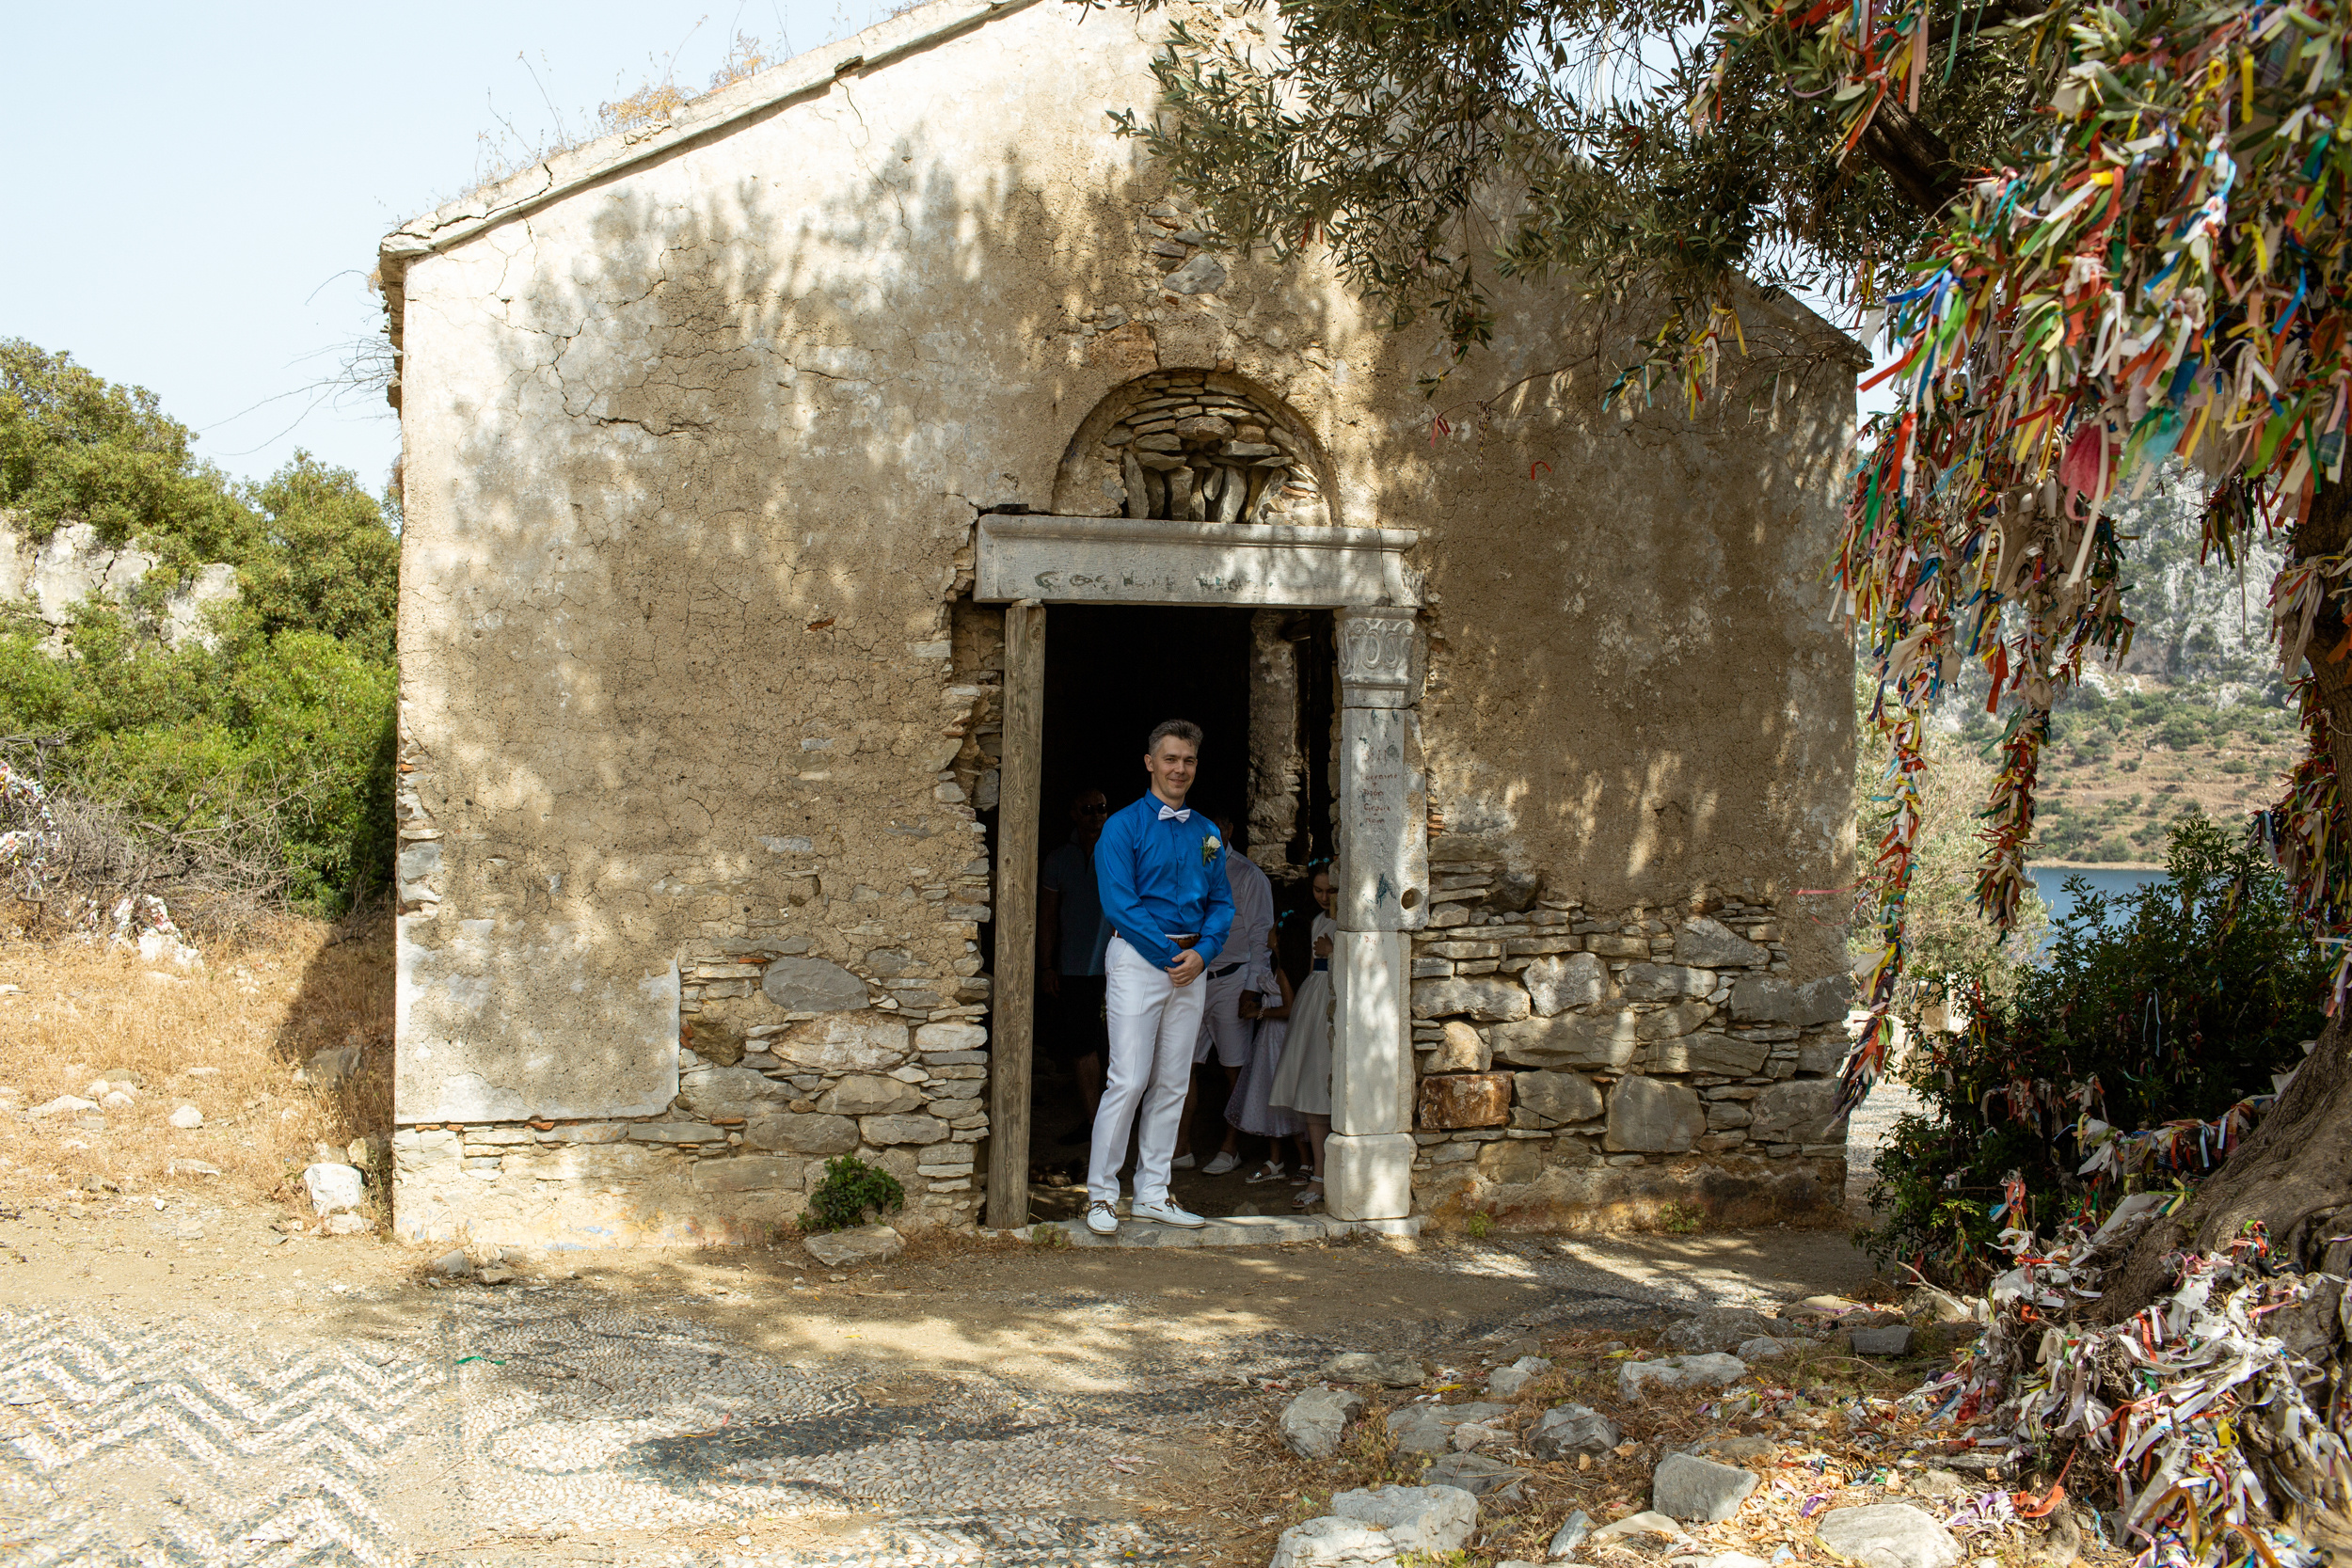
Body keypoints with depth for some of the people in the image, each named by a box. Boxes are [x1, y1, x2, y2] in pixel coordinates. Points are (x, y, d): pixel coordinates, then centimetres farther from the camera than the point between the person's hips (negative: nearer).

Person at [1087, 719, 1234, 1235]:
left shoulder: (1207, 834, 14)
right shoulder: (1124, 827, -4)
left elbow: (1221, 902, 13)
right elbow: (1120, 905, -11)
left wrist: (1202, 953, -6)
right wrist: (1171, 955, -13)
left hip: (1191, 964, 6)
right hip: (1138, 957, -6)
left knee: (1172, 1083, 7)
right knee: (1129, 1080, -10)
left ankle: (1152, 1193, 14)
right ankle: (1101, 1196, -3)